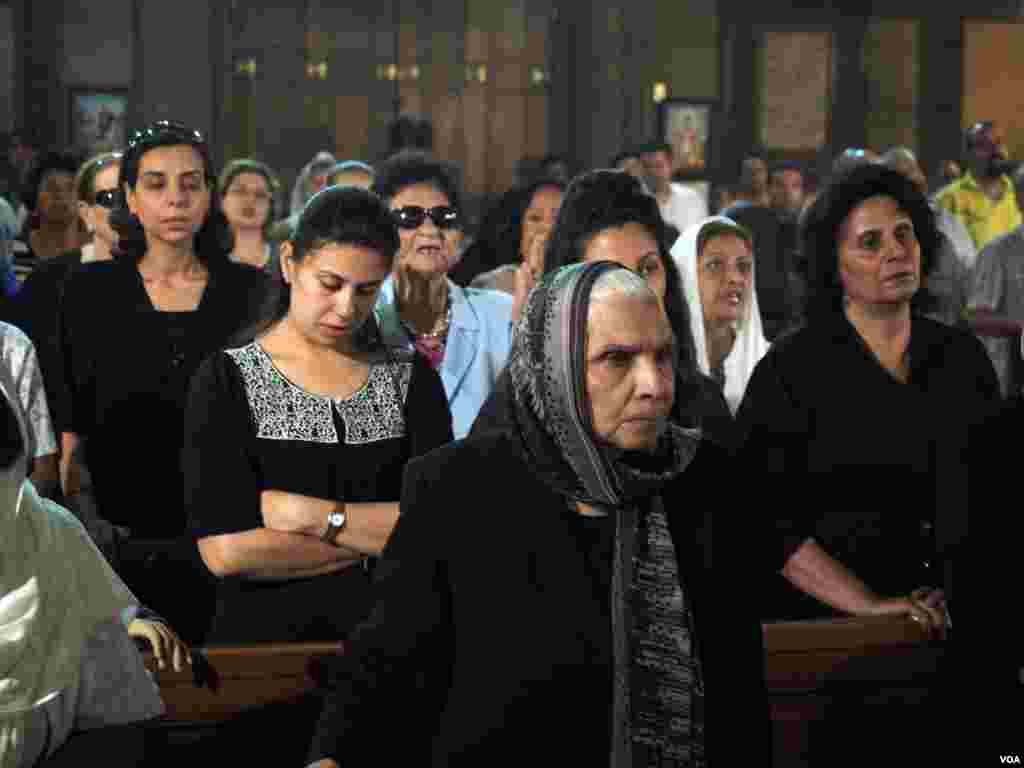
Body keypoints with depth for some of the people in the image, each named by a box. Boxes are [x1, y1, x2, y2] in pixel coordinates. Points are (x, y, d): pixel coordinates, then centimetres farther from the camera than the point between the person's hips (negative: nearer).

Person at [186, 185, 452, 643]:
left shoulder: (411, 379, 11)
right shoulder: (228, 382, 1)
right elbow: (226, 550, -10)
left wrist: (310, 515, -8)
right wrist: (379, 540, -4)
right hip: (264, 638, -2)